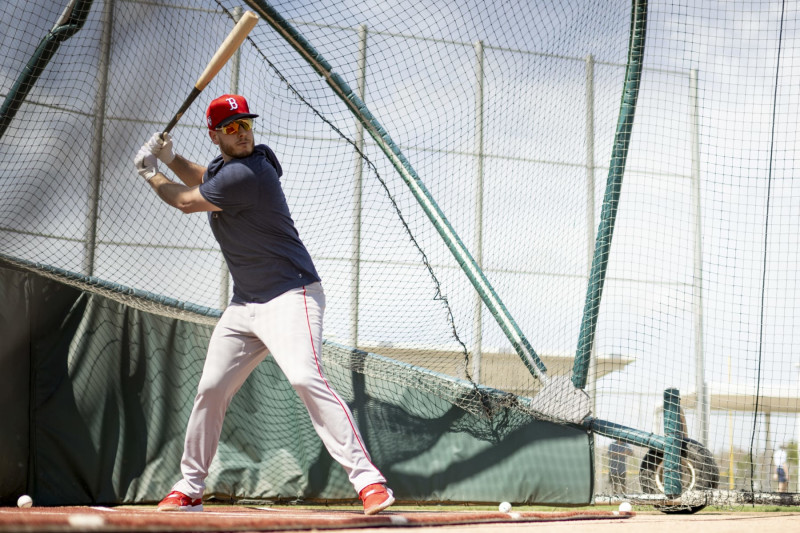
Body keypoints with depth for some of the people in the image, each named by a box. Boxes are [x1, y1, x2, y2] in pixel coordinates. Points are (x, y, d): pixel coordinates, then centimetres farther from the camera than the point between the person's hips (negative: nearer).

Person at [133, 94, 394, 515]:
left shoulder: (247, 172, -20)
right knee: (211, 389, 10)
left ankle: (368, 479, -29)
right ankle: (189, 489, 25)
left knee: (305, 377, -29)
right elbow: (204, 180, 32)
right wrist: (171, 159, 12)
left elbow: (187, 202, -8)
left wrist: (150, 175, 11)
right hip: (245, 303, 9)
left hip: (290, 294, -9)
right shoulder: (223, 164, 8)